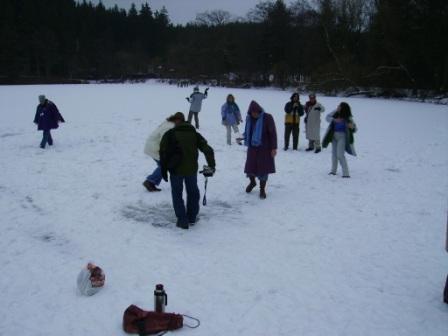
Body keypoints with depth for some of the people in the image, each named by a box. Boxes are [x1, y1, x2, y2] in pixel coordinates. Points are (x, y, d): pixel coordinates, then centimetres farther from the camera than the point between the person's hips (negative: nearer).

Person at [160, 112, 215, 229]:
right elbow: (208, 150, 5)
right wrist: (212, 166, 15)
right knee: (193, 193, 20)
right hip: (191, 169, 3)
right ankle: (192, 218, 28)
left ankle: (182, 220, 7)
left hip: (176, 169, -2)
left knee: (177, 194, 10)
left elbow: (163, 153, -5)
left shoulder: (169, 134, -1)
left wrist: (164, 170, 1)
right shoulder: (194, 134, 8)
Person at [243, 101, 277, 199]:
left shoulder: (267, 118, -12)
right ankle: (252, 182, 37)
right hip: (252, 147, 4)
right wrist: (247, 142, 9)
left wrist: (274, 148, -14)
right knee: (250, 166, 6)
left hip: (264, 148, -4)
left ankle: (262, 189, 17)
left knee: (263, 168, 0)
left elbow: (273, 133, -11)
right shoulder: (249, 118, 3)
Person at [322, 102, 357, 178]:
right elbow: (328, 117, 3)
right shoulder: (335, 113, -4)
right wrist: (334, 120, -16)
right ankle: (333, 171, 32)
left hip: (342, 136, -6)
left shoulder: (348, 118, -16)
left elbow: (354, 129, -11)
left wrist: (352, 127, -35)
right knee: (334, 153, 17)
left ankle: (346, 173, -10)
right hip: (334, 135, 6)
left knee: (340, 155, -14)